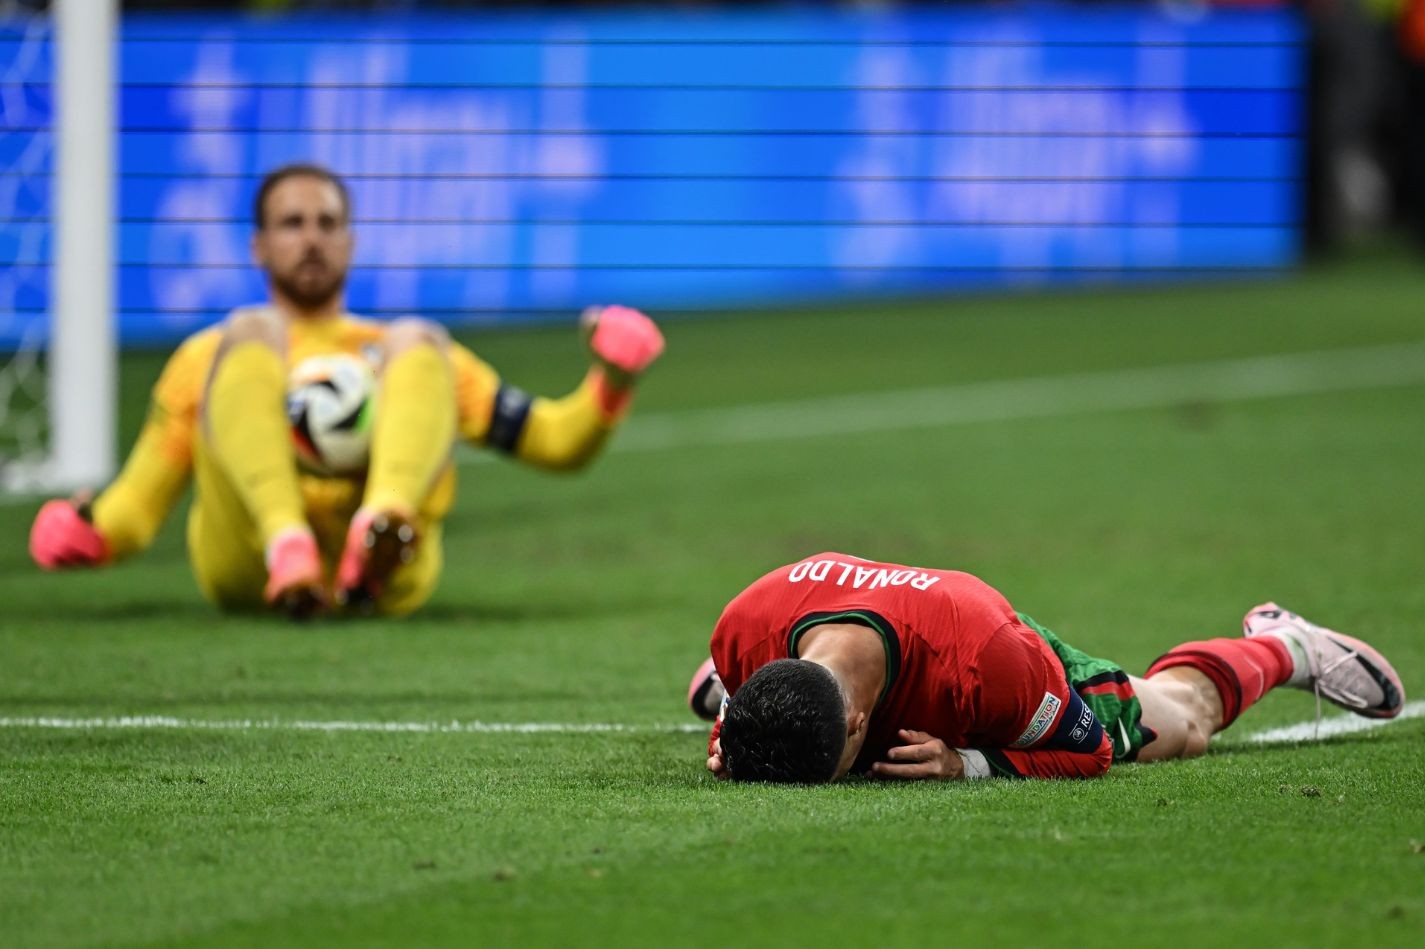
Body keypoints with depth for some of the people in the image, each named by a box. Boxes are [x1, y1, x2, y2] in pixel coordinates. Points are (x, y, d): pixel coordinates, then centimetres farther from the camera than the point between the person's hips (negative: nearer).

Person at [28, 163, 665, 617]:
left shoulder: (400, 355, 36)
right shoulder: (206, 357, 33)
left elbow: (555, 441, 29)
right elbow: (136, 507, 23)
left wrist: (610, 386, 8)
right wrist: (86, 532, 0)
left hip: (385, 572, 1)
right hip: (247, 556, 0)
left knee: (416, 343, -12)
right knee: (250, 336, -16)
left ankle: (383, 525, -43)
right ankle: (288, 547, -43)